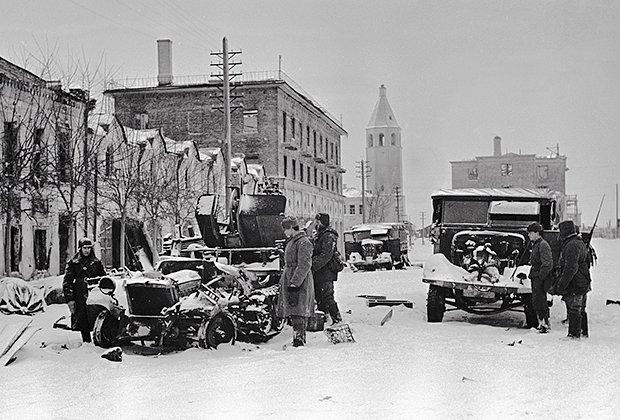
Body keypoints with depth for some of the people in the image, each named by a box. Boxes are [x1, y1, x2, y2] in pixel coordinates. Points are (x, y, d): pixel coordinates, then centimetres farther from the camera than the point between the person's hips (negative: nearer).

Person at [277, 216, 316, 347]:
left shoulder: (303, 242, -14)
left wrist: (294, 283, -26)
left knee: (297, 311, -14)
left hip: (300, 281, -10)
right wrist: (283, 281, 24)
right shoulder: (291, 241, 17)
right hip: (289, 280, 10)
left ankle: (299, 336, -17)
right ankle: (301, 335, 18)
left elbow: (304, 265, -21)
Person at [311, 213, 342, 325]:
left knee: (327, 297, -9)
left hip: (325, 273, -10)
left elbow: (326, 256, -23)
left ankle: (337, 320, -4)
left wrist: (313, 266, -25)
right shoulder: (318, 235, 18)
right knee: (319, 297, 14)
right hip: (319, 273, 10)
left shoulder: (329, 236, -15)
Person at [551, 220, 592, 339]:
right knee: (581, 310, 18)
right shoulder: (580, 243, 15)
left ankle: (574, 335, -1)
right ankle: (583, 333, 26)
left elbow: (571, 268, -25)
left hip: (574, 285, -10)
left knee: (573, 311, -4)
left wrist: (560, 286, -22)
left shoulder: (572, 246, -19)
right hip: (583, 284, 10)